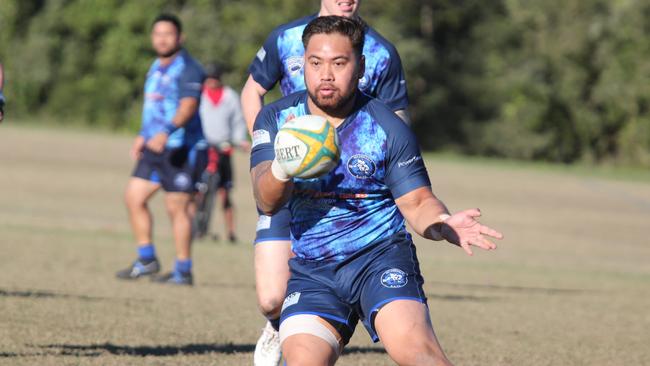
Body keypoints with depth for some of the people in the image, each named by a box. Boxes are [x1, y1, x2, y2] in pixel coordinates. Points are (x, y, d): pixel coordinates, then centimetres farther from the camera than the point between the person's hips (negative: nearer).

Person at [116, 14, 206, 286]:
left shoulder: (187, 69, -12)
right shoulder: (156, 68, 18)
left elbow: (188, 107, -25)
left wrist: (167, 132, -39)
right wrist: (142, 136, 29)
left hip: (180, 148, -9)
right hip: (155, 148, 9)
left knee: (177, 208, -6)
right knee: (134, 197, 5)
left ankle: (183, 272, 2)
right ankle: (146, 260, 14)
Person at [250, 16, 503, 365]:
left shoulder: (388, 128, -3)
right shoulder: (276, 118, 2)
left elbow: (417, 203, 1)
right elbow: (267, 202, -10)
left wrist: (444, 226, -23)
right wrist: (284, 163, -33)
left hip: (381, 256, -2)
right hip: (311, 271, 2)